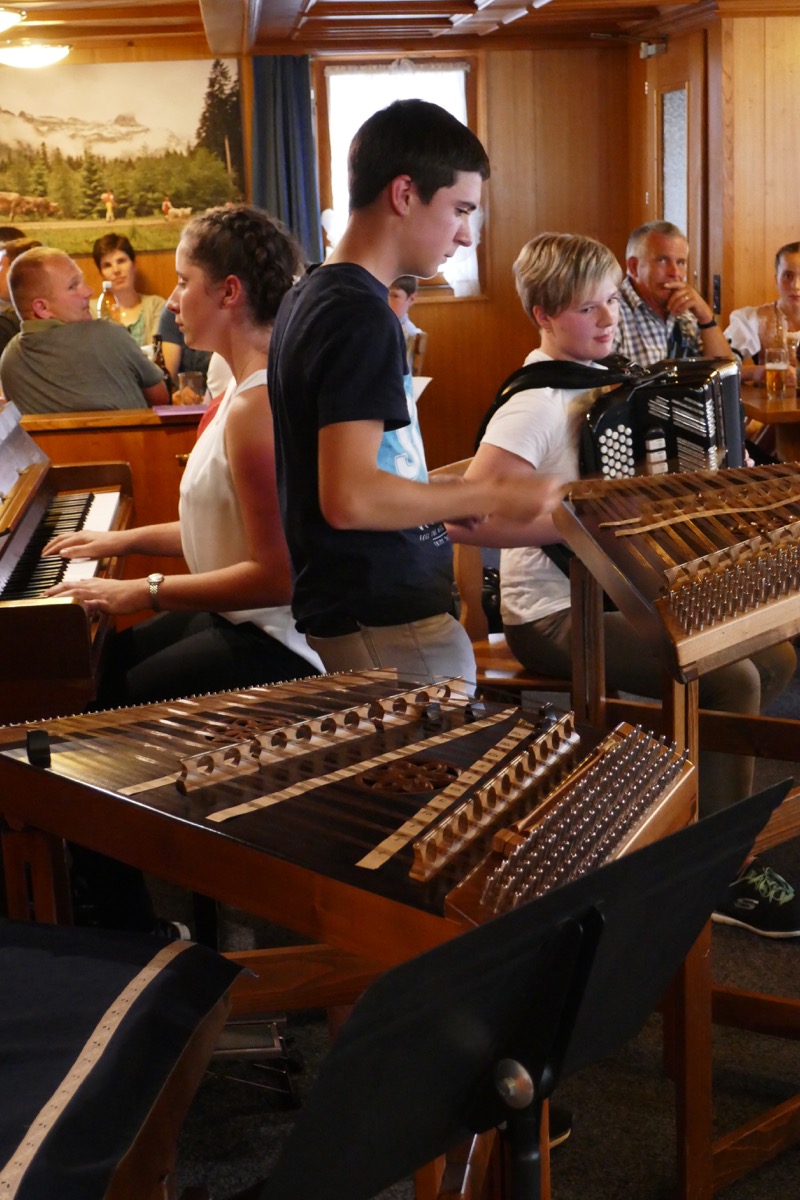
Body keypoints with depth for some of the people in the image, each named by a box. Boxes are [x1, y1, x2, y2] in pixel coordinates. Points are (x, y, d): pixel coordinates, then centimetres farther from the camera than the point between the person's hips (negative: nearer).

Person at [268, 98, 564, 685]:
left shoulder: (306, 299, 12)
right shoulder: (362, 316, -18)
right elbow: (350, 498, -26)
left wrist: (458, 493, 14)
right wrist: (494, 497, -16)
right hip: (388, 630, -10)